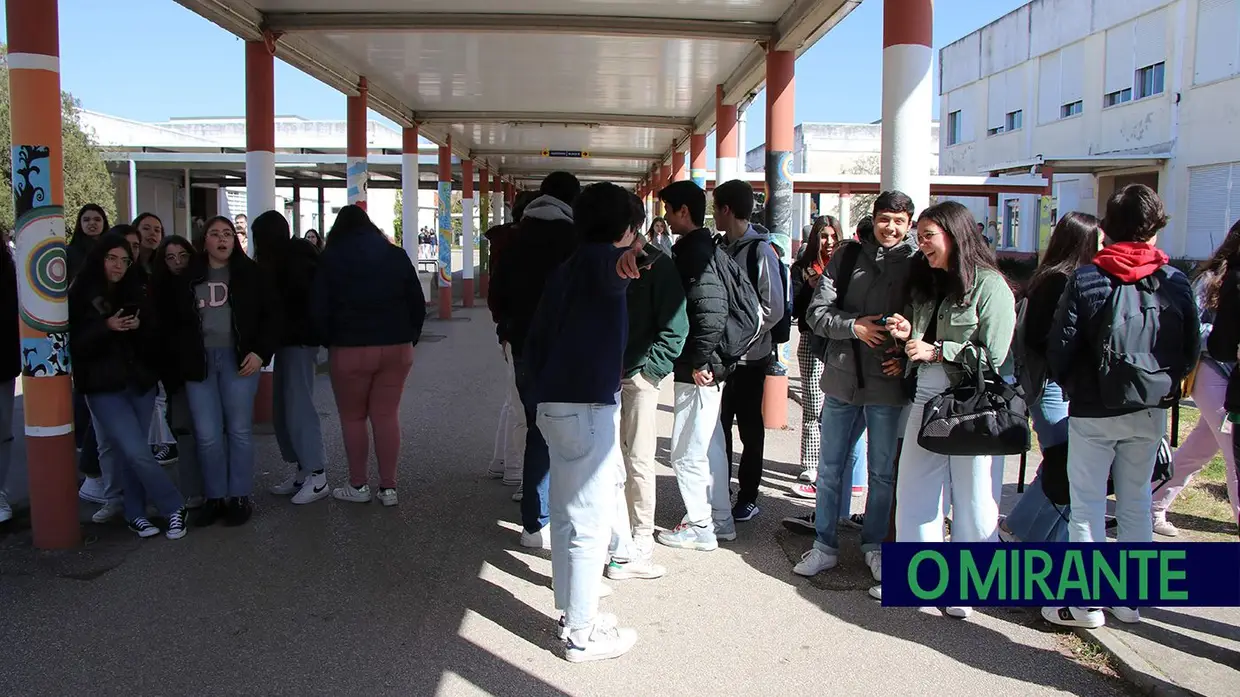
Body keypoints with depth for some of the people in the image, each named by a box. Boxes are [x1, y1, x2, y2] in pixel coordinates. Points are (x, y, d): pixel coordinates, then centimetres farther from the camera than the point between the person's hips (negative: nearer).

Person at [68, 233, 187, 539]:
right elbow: (73, 343, -8)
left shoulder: (135, 293, 8)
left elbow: (155, 336, 8)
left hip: (140, 383, 3)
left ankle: (136, 514, 20)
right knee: (138, 452, -12)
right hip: (105, 387, -3)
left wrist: (140, 326, -13)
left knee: (131, 452, 7)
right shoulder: (79, 296, -2)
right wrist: (107, 326, -21)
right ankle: (174, 507, 2)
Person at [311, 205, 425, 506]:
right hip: (397, 348, 3)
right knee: (387, 416, 7)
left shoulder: (330, 259, -1)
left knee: (353, 418, 11)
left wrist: (329, 341, 11)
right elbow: (418, 304, 7)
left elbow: (318, 310, -3)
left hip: (350, 350, -3)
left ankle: (358, 485, 18)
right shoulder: (397, 256, 7)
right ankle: (388, 487, 11)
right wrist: (409, 338, 15)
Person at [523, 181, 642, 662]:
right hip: (589, 406, -10)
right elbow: (612, 273, -37)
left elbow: (534, 341, 20)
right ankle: (582, 635, 8)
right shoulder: (599, 258, -10)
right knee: (590, 523, -1)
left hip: (554, 403, 10)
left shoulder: (565, 269, 17)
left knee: (566, 514, 18)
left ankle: (573, 614, 32)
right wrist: (624, 260, -59)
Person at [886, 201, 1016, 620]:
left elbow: (993, 355, -14)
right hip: (926, 400, 7)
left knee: (972, 498, 3)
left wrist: (936, 351, -15)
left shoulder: (989, 286, -8)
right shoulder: (926, 283, 16)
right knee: (914, 491, 9)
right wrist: (908, 333, 5)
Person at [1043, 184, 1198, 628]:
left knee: (1088, 504, 3)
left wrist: (1070, 386, 9)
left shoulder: (1087, 279, -11)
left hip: (1094, 410, -4)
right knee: (1137, 502, 14)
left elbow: (1060, 347, -9)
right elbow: (1191, 350, 4)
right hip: (1151, 411, 4)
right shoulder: (1175, 282, -1)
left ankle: (1086, 602, 7)